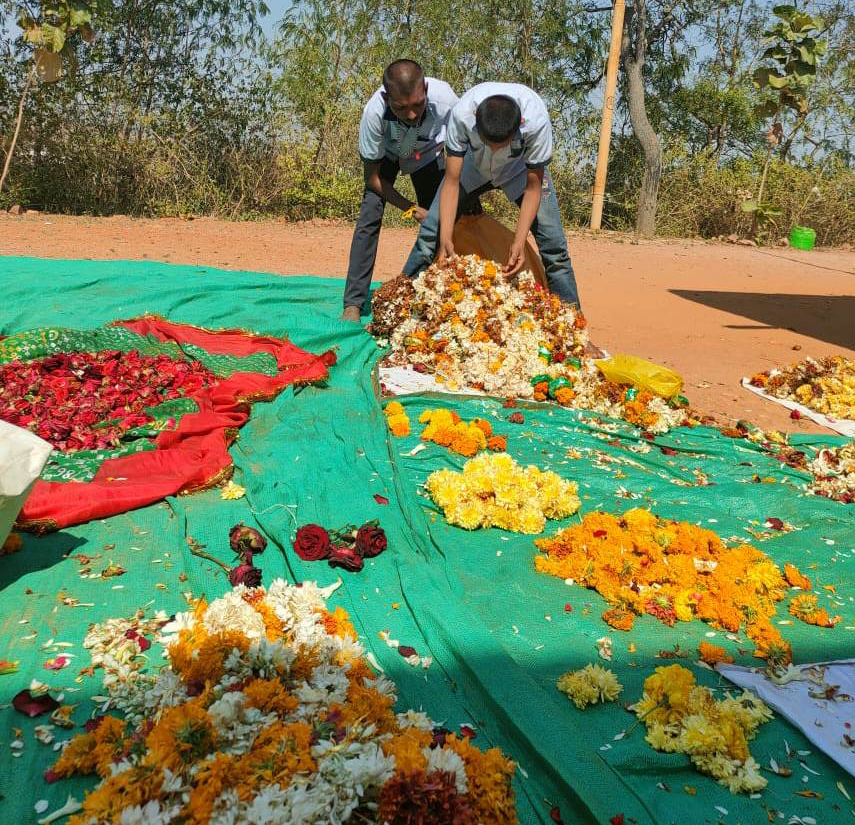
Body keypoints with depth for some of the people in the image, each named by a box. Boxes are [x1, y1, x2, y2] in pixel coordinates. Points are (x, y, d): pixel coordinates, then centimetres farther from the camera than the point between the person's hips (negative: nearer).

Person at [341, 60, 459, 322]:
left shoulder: (444, 99, -40)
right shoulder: (374, 112, -40)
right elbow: (373, 176, -25)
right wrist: (412, 209, -28)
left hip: (427, 155, 2)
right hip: (386, 154, -2)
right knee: (370, 217, -17)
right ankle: (353, 303, -15)